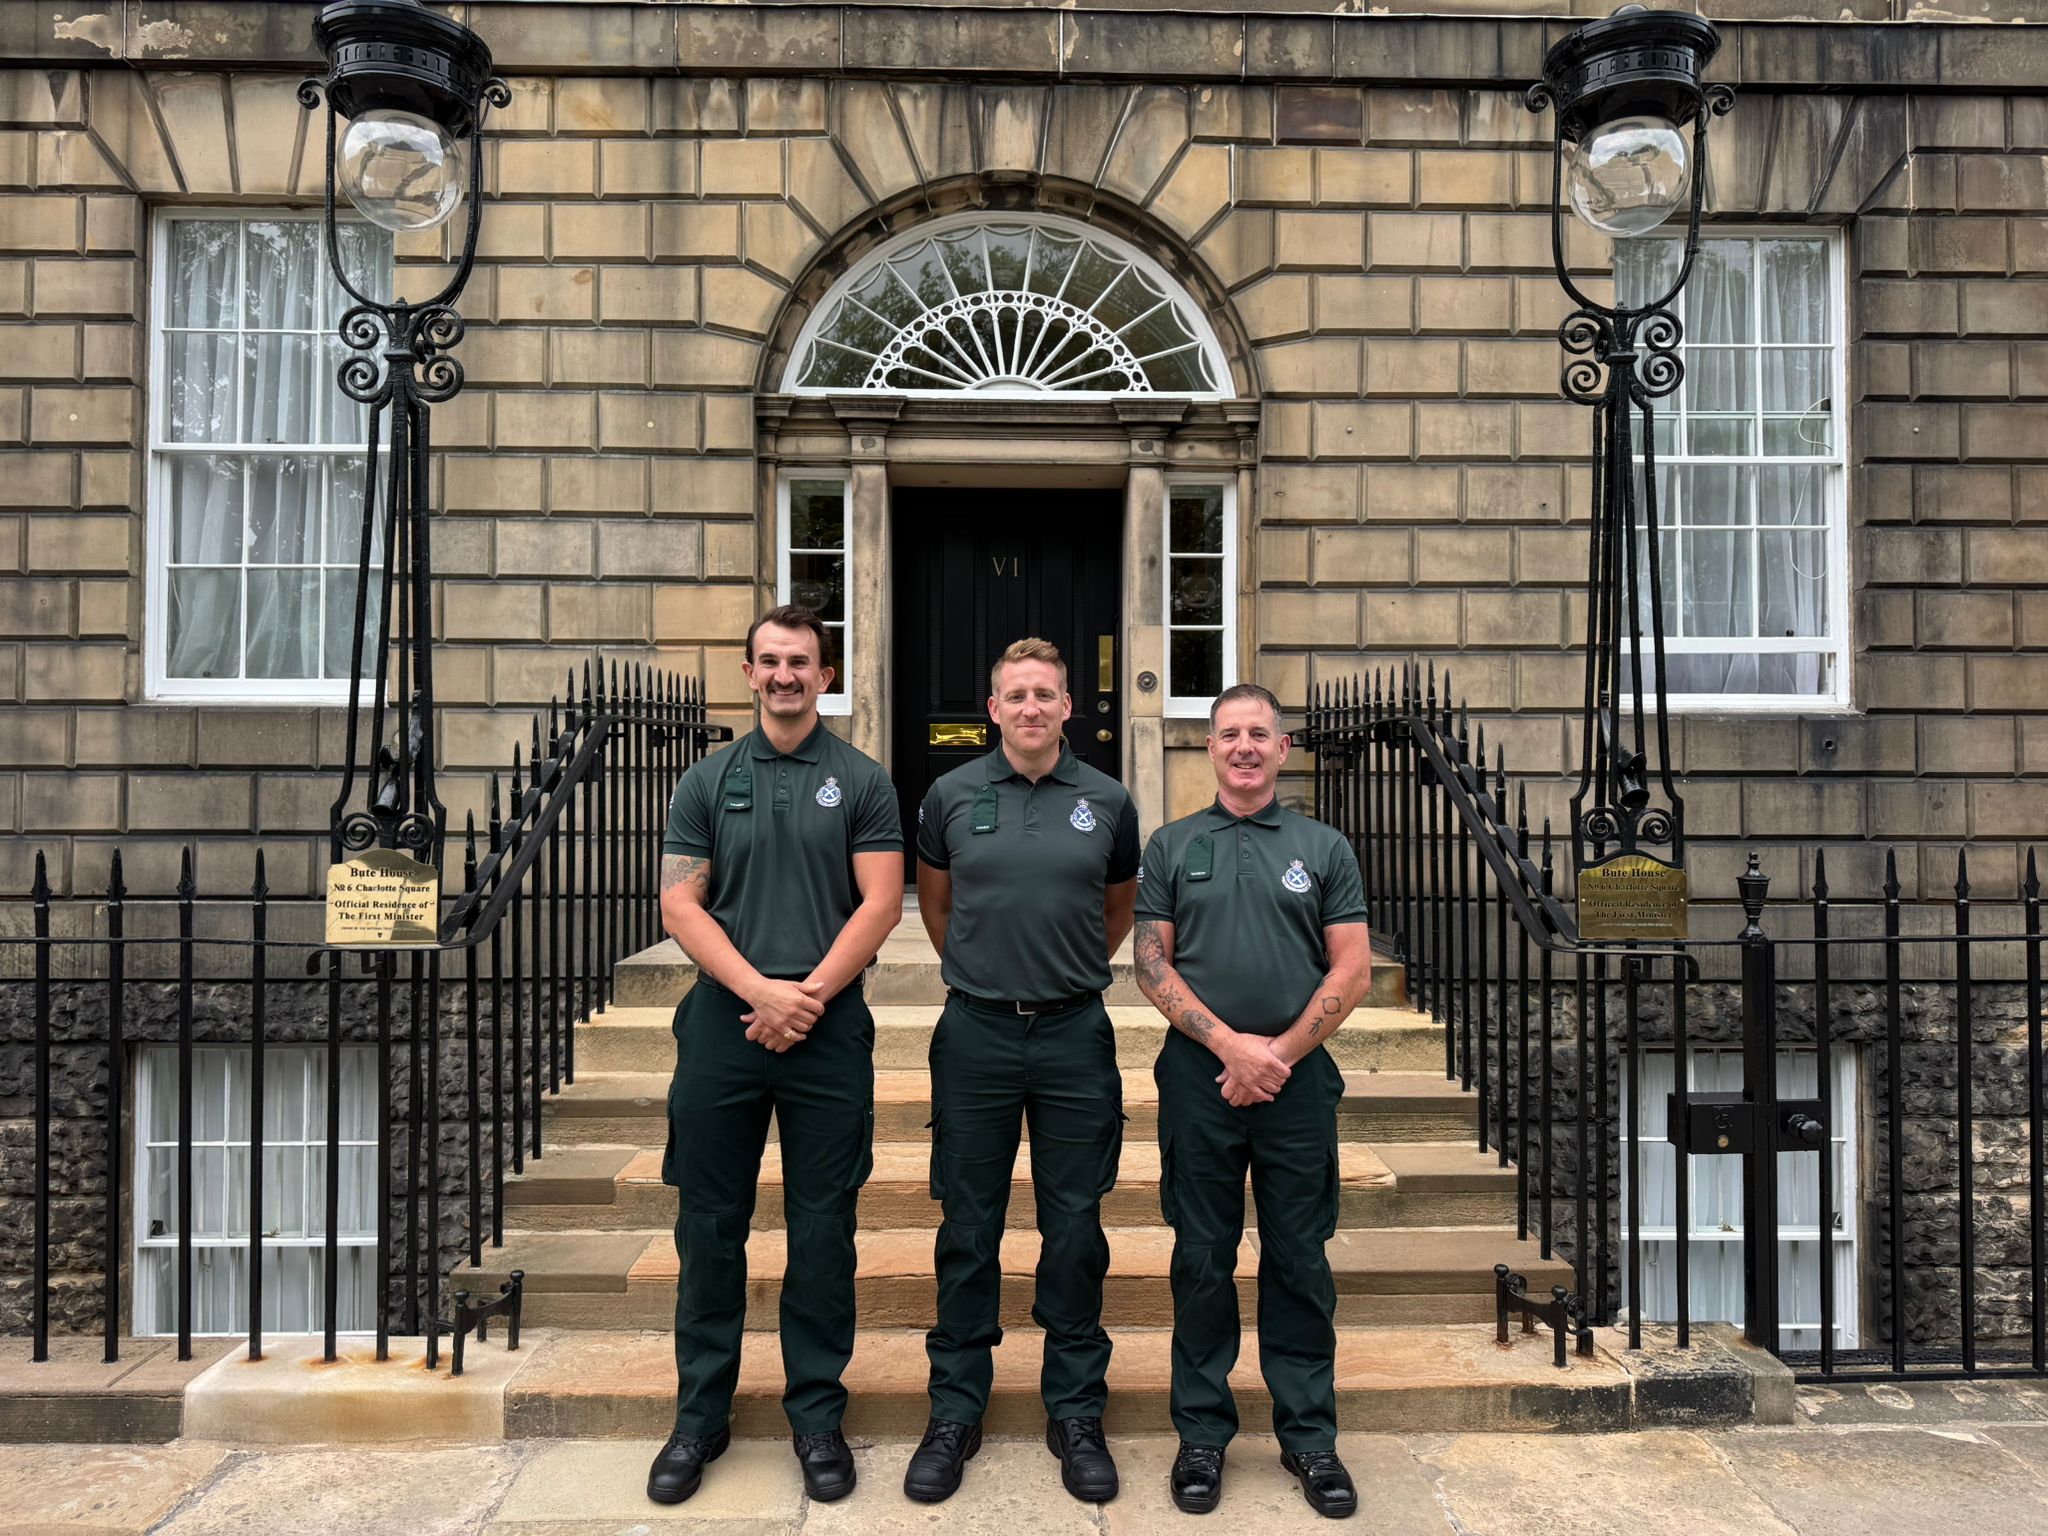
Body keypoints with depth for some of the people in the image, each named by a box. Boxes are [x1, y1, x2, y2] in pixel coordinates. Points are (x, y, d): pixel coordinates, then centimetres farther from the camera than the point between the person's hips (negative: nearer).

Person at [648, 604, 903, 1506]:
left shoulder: (861, 781, 4)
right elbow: (680, 905, 1)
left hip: (829, 1027, -1)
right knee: (709, 1225, 8)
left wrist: (810, 995, -13)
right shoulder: (709, 782, 8)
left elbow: (881, 902, -3)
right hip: (722, 1025, 2)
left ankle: (817, 1415, 21)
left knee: (823, 1228, 6)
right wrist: (760, 991, -11)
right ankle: (700, 1416, 23)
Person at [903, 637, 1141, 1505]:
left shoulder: (1108, 802, 2)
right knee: (969, 1231, 8)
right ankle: (955, 1414, 22)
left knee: (1074, 1230, 8)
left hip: (1075, 1037, 0)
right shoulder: (952, 798, 1)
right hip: (976, 1035, 0)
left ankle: (1076, 1415, 23)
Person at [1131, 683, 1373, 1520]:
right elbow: (1151, 961, 0)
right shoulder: (1172, 846, 5)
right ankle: (1202, 1433, 22)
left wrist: (1280, 1054, -8)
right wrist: (1231, 1043, -11)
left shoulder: (1323, 848, 6)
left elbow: (1352, 968, 1)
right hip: (1199, 1076, 0)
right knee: (1203, 1262, 8)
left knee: (1300, 1262, 9)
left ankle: (1309, 1435, 23)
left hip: (1298, 1078, 0)